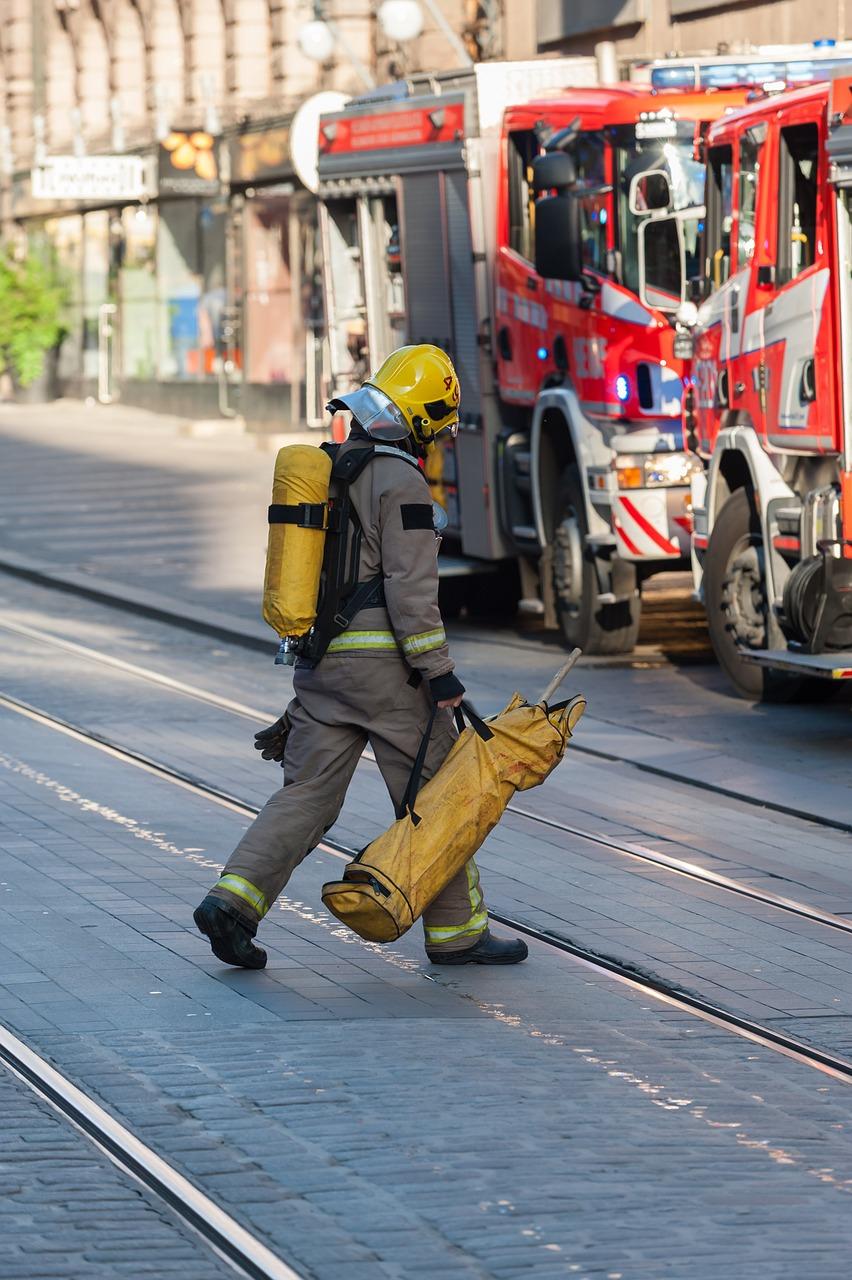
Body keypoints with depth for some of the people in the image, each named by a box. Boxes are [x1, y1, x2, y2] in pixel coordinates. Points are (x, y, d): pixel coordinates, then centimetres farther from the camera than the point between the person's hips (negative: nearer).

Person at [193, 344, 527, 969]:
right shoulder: (400, 482, -12)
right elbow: (411, 590, -18)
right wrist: (439, 672, -16)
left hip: (318, 659, 8)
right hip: (382, 662, -8)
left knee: (308, 794, 7)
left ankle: (234, 899, -8)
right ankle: (456, 932, 9)